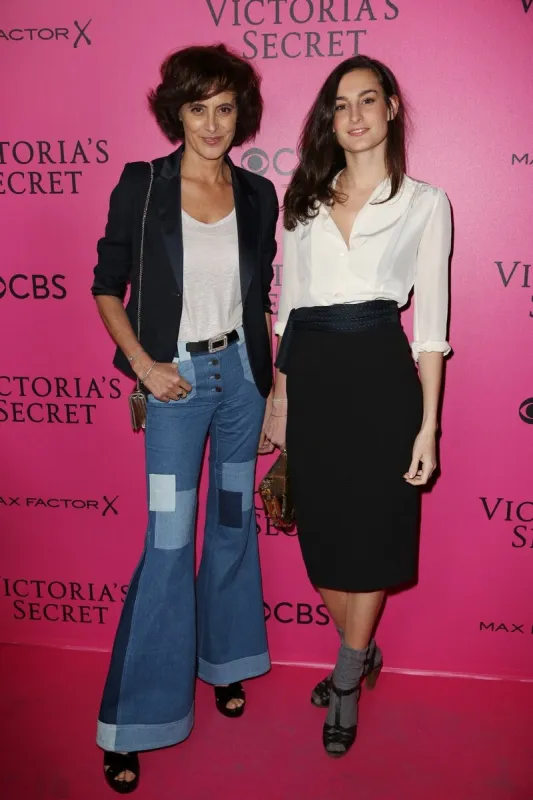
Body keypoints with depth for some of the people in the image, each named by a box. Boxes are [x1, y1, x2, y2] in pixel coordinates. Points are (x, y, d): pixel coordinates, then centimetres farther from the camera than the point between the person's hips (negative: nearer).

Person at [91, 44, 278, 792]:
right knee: (169, 541, -4)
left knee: (235, 519, 14)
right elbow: (107, 287, -2)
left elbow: (260, 298, 10)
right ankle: (133, 720, 12)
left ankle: (223, 660, 37)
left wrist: (272, 388, 8)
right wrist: (143, 364, -13)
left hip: (240, 371, 4)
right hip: (177, 379, -4)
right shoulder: (141, 185, -6)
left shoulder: (257, 195, 4)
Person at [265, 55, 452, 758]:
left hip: (380, 372, -3)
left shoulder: (424, 203, 4)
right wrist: (279, 399, 11)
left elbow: (430, 318, 0)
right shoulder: (304, 199, 13)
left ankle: (346, 682, 27)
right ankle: (361, 653, 37)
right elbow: (289, 304, 14)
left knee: (370, 534, 5)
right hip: (311, 376, 4)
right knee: (323, 531, 11)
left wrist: (428, 423, -6)